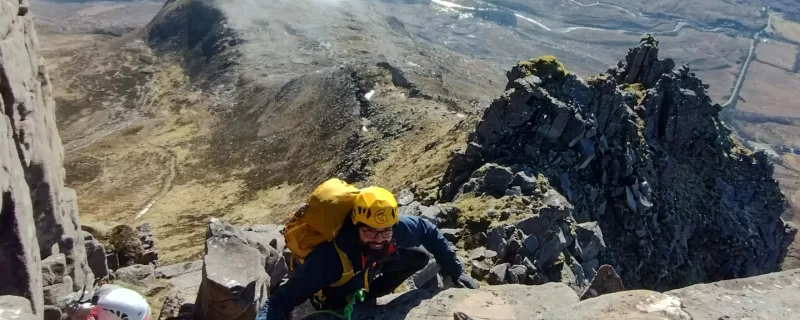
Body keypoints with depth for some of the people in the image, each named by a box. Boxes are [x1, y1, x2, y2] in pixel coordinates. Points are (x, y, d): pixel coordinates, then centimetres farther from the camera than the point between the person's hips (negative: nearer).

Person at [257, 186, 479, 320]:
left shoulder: (398, 228, -33)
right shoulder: (329, 257, -46)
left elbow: (430, 232, -12)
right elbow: (281, 301, -43)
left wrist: (455, 271, -12)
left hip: (365, 272, 4)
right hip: (331, 292, -4)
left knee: (419, 258, -6)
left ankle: (364, 296, 8)